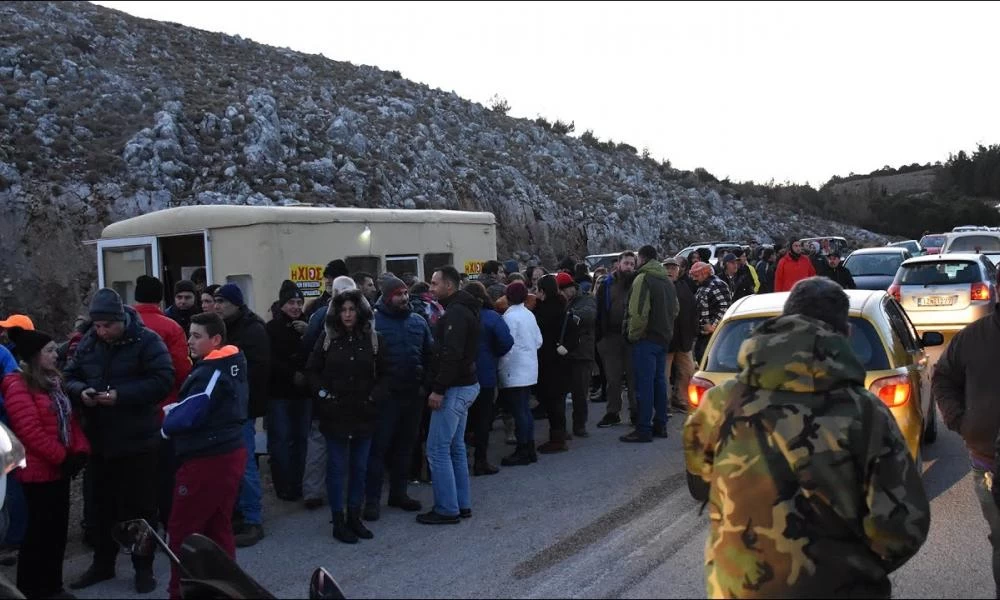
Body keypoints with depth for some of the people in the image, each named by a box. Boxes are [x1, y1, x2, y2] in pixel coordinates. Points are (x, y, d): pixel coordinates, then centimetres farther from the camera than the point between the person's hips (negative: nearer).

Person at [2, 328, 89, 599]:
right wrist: (63, 457, -18)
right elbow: (30, 432, -21)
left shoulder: (54, 380, 13)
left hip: (59, 468, 8)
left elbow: (71, 418, 13)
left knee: (58, 528, 14)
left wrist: (80, 450, -1)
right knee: (40, 530, 2)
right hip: (38, 471, -8)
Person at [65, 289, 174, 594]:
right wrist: (80, 391, -12)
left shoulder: (146, 340, -12)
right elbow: (70, 378, 11)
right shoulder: (87, 343, 5)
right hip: (99, 440, 5)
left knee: (140, 506, 5)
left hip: (138, 441, -5)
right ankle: (103, 563, 33)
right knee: (104, 505, 18)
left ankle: (144, 568, 19)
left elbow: (163, 381, -18)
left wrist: (122, 395, -26)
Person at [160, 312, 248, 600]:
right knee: (219, 527, 16)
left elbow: (189, 417, -23)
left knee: (182, 531, 3)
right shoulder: (234, 363, 9)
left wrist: (167, 423, -2)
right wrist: (175, 410, 3)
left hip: (206, 460, -9)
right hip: (230, 453, 9)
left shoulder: (210, 373, -20)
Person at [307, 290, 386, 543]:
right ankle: (338, 521, 13)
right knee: (337, 467, 3)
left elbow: (384, 373, 7)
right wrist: (323, 393, -7)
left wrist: (375, 396, -6)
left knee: (360, 467, 10)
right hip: (335, 414, -1)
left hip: (364, 415, 2)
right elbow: (312, 371, 6)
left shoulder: (373, 339, 1)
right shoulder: (327, 339, -1)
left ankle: (354, 517, 23)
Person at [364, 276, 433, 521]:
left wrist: (428, 384, 1)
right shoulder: (374, 321, -8)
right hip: (386, 394, -5)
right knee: (379, 447, 0)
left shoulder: (418, 321, 7)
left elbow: (429, 354, 10)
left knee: (405, 445, 14)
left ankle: (399, 492, 28)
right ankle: (372, 499, 9)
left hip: (413, 393, 5)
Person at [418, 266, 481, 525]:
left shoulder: (455, 312, -17)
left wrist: (439, 389, -24)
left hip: (455, 388, -11)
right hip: (465, 385, 11)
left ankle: (447, 509, 2)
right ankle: (462, 504, 23)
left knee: (438, 449, -4)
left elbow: (452, 354, -25)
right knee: (456, 446, 16)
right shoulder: (464, 309, 15)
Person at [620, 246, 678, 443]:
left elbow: (638, 311, -21)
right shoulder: (667, 281, 15)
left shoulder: (643, 279, -13)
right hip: (664, 338, 9)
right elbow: (675, 309, 21)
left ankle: (644, 429, -5)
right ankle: (660, 425, 20)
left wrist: (633, 334, -11)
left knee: (644, 384, -6)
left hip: (646, 338, -9)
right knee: (659, 381, 15)